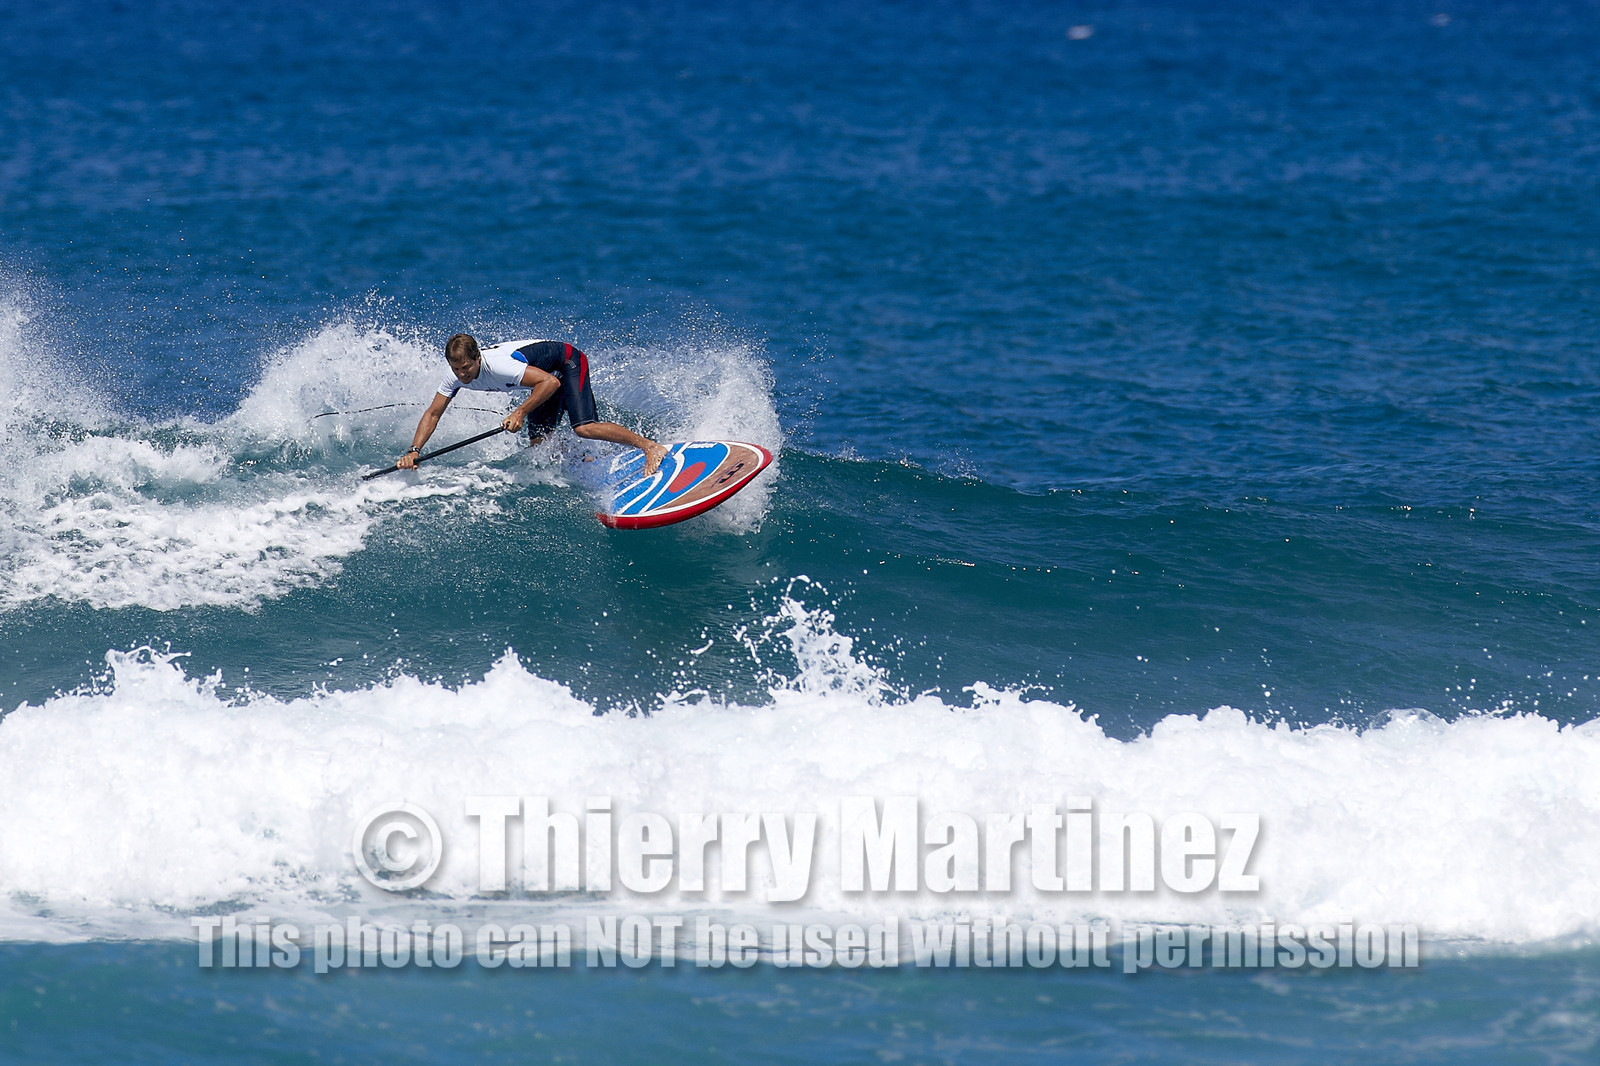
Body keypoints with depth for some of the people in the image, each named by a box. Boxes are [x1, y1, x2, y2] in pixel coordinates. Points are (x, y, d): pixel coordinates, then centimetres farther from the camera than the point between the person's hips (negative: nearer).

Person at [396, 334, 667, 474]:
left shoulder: (498, 365, -37)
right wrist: (414, 451, -18)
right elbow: (432, 414, -6)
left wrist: (521, 412, -40)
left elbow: (551, 382, -39)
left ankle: (650, 446, -19)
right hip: (546, 374, 9)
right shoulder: (457, 377, -14)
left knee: (584, 428, -26)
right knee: (539, 446, 0)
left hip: (568, 362, -9)